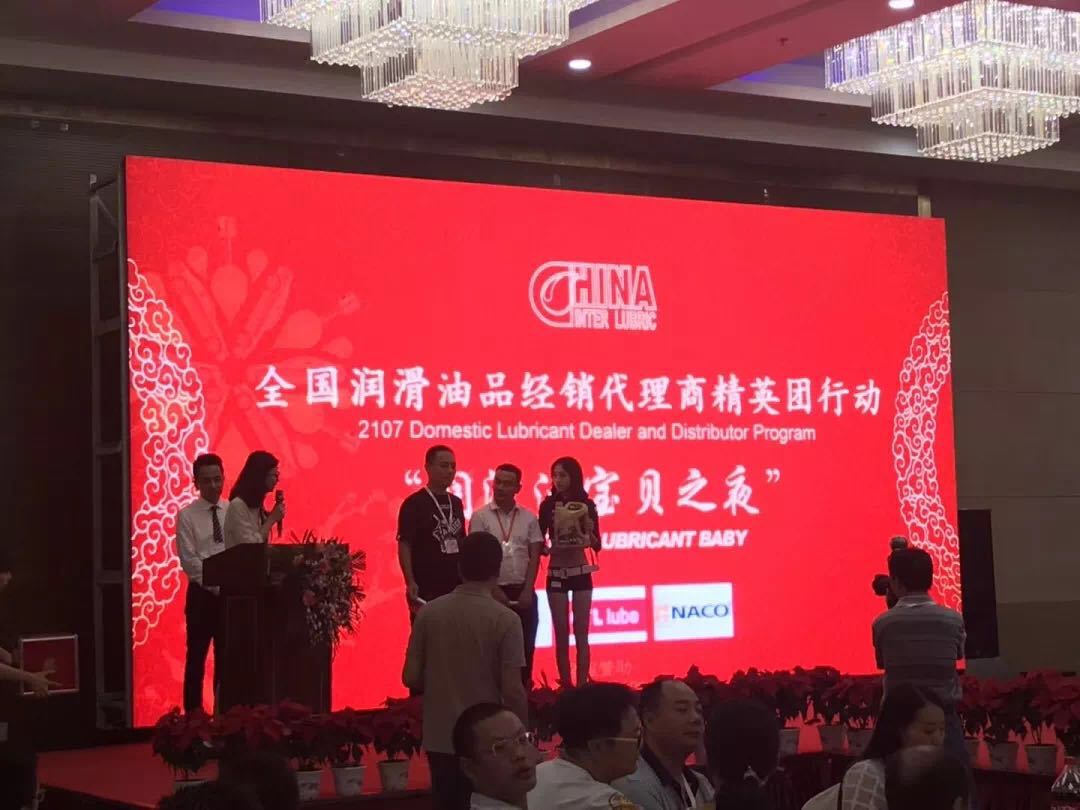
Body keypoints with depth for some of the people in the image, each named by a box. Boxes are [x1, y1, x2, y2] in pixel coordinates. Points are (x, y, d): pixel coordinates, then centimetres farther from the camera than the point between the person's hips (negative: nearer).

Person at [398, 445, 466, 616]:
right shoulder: (414, 504, -7)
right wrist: (410, 583, -20)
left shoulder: (456, 503, 13)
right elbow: (404, 545, -11)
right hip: (426, 589, -7)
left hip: (456, 587, 7)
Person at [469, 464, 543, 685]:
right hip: (494, 591, -2)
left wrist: (527, 591, -6)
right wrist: (494, 591, -11)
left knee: (525, 644, 3)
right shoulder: (480, 517, -1)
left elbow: (534, 557, 4)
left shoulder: (529, 518, 6)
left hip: (523, 591, 2)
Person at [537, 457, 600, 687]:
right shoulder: (548, 505, -1)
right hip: (556, 574, 0)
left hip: (581, 573, 0)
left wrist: (588, 531, -19)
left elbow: (597, 545, 0)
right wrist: (548, 549, -20)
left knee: (581, 631, 1)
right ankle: (565, 684, 8)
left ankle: (582, 684, 3)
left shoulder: (587, 505, -1)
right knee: (561, 633, 3)